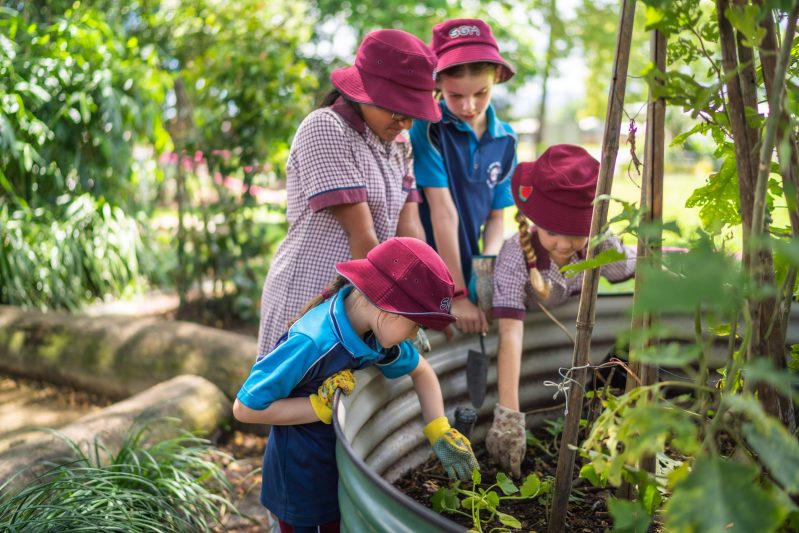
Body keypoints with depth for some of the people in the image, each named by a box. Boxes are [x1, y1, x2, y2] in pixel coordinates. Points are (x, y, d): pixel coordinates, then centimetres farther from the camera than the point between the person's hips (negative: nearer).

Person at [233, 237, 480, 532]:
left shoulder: (377, 333, -10)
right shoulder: (312, 343, -33)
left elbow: (421, 371, 9)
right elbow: (245, 408, -26)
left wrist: (439, 432, -3)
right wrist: (322, 407, -27)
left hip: (345, 465, 7)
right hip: (301, 480, -6)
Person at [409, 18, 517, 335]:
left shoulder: (504, 140, 2)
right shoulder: (427, 128, -13)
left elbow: (495, 216, 6)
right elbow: (443, 213, -18)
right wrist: (457, 294, -19)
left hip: (468, 274, 5)